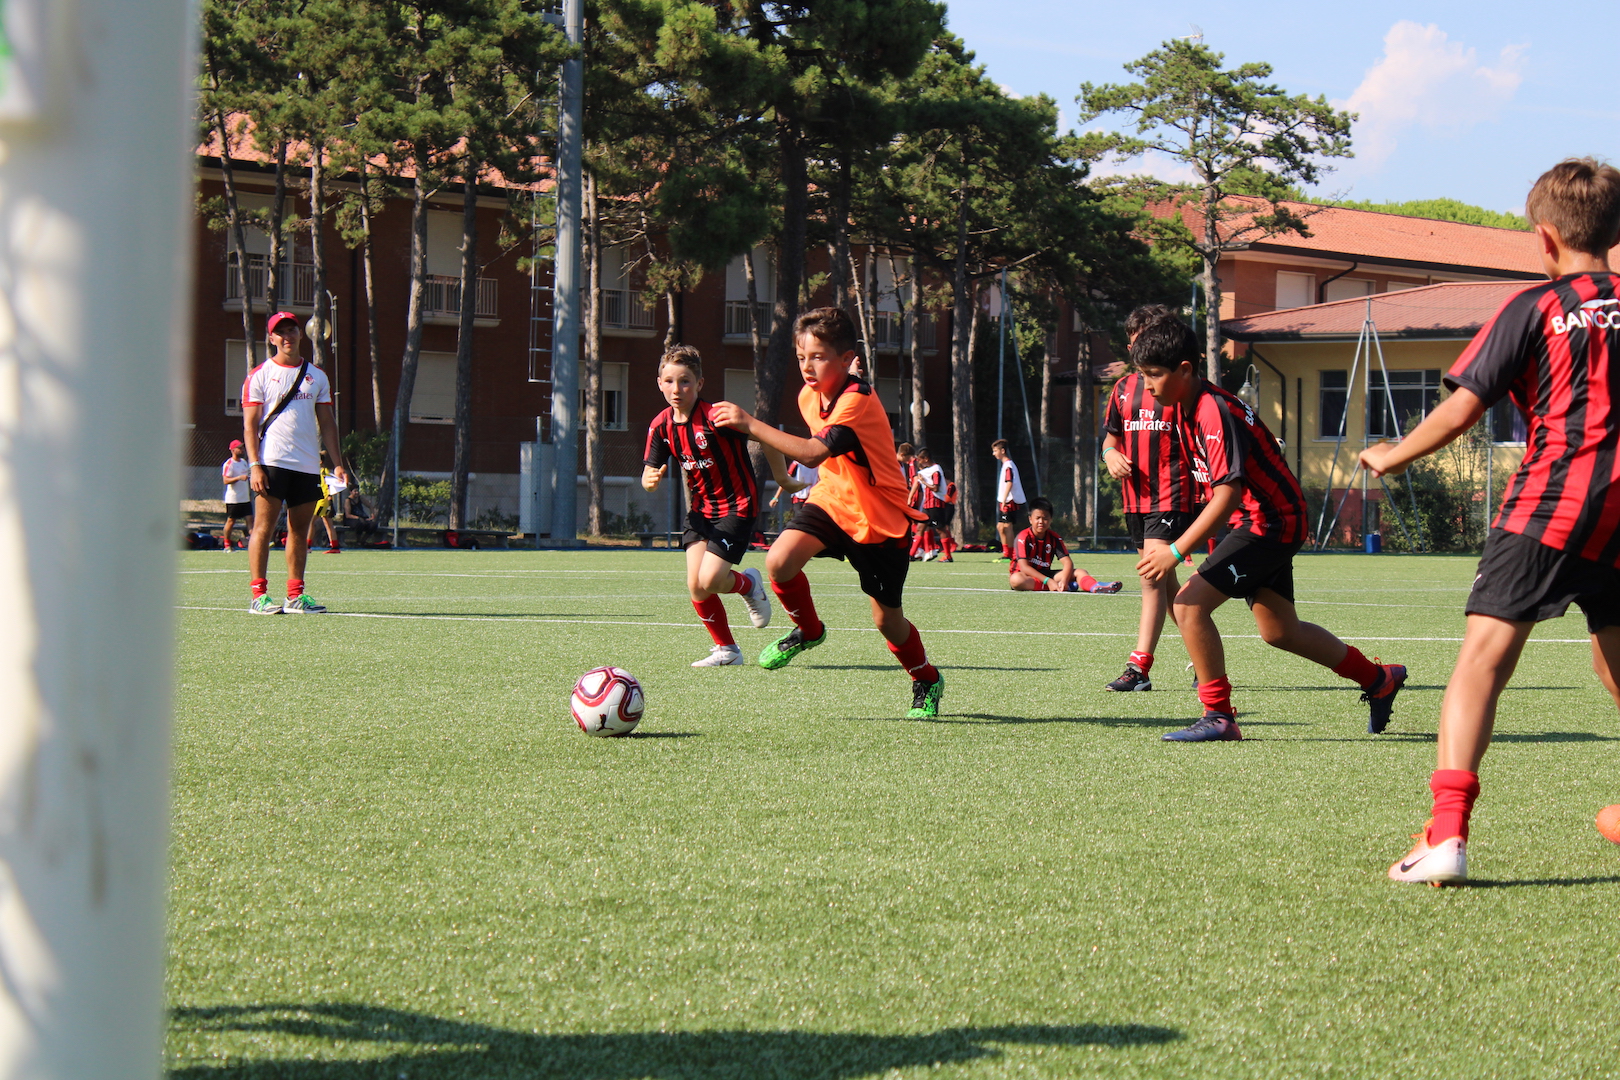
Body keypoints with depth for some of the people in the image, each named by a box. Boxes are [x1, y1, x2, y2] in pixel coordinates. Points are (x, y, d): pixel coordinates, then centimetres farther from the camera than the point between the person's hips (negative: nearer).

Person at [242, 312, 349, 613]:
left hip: (308, 464, 4)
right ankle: (259, 595, -7)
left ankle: (295, 595, 9)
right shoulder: (259, 376, 2)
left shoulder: (316, 376, 14)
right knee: (264, 526, -7)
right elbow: (250, 424, -3)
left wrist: (338, 463, 7)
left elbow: (327, 423, 15)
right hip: (272, 461, -4)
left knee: (300, 529, 5)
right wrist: (254, 465, -13)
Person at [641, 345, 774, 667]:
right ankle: (726, 650, 16)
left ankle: (749, 584, 17)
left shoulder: (715, 417, -22)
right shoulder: (661, 426, -3)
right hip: (701, 509, 6)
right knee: (696, 586, -5)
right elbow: (649, 472, 1)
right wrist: (650, 479, -24)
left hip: (736, 506, -6)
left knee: (709, 581, -18)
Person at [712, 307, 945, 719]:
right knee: (779, 560, -23)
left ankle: (927, 682, 32)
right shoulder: (809, 396, -2)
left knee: (887, 620, 3)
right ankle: (808, 630, 6)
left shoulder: (857, 402, -28)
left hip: (880, 518, -6)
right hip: (832, 499, 6)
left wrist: (750, 425, -46)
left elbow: (813, 453, -42)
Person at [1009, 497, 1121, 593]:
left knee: (1080, 572, -12)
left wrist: (1064, 580, -28)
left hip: (1045, 574, 5)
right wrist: (1048, 581, -29)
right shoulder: (1023, 537, -11)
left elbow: (1068, 563, -6)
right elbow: (1024, 567, -20)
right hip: (1028, 577, -5)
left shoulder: (1054, 538, 4)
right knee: (1015, 580, -41)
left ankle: (1095, 586, -48)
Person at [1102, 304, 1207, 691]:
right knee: (1166, 583, 12)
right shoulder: (1123, 389, 13)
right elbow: (1111, 437, 23)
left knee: (1153, 576, -16)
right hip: (1136, 498, 7)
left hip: (1174, 496, -7)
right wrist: (1111, 455, 0)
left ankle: (1139, 667, -17)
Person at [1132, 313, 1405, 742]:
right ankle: (1379, 679, 36)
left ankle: (1218, 716, -10)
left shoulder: (1213, 412, -23)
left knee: (1189, 605, -18)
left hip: (1269, 522, -10)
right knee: (1279, 631, 18)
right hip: (1267, 522, 10)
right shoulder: (1191, 408, 7)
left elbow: (1227, 494, -29)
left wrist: (1176, 551, -31)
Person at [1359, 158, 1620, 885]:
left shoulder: (1535, 309, -2)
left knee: (1484, 654, -12)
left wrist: (1390, 458, 10)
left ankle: (1447, 832, -26)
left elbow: (1459, 411, -4)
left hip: (1549, 502, -5)